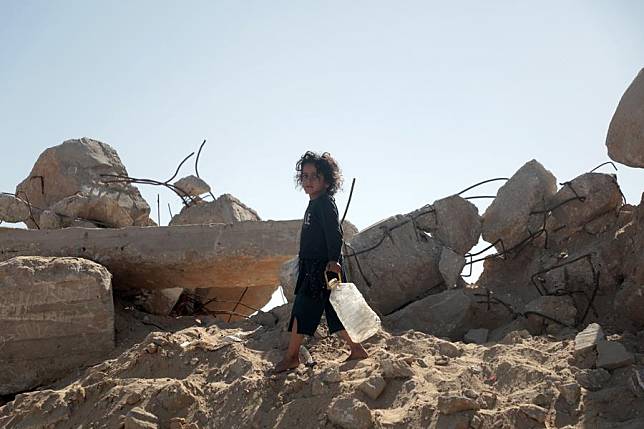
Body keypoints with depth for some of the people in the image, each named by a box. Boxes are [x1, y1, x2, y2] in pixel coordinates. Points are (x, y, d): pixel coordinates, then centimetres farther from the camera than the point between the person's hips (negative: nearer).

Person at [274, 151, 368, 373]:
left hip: (323, 267, -9)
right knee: (334, 312, 11)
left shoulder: (325, 203, -12)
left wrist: (333, 260, -28)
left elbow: (334, 233, -21)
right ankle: (357, 349, 17)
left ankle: (291, 356, 5)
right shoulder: (314, 204, 17)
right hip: (312, 267, 10)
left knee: (302, 310, -4)